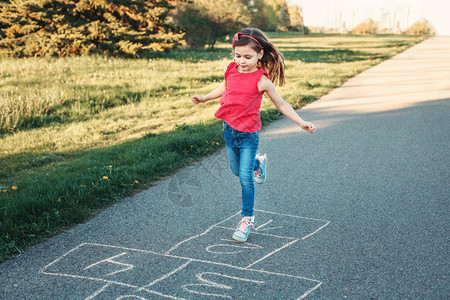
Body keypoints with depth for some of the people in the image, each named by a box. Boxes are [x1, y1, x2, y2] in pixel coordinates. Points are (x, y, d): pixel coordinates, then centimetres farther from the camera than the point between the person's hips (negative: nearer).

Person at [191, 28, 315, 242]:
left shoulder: (261, 80, -14)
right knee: (236, 170, 20)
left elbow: (281, 104, -6)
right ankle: (258, 163, 51)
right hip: (229, 129, 5)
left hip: (248, 134, -5)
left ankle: (247, 218, 10)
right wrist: (204, 98, 17)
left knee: (245, 178, -5)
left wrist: (300, 122, -11)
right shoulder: (231, 71, -1)